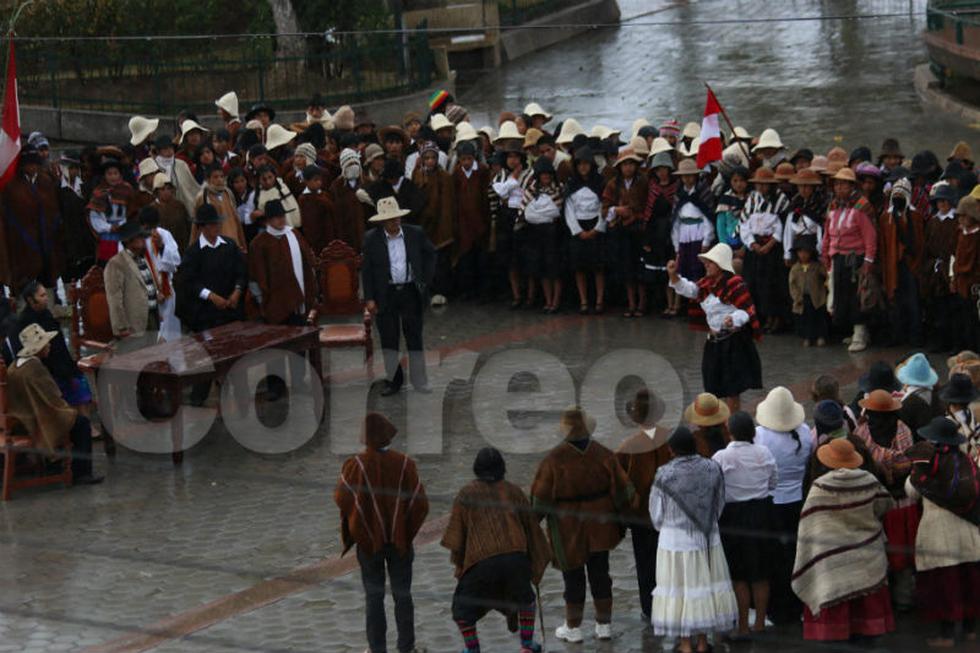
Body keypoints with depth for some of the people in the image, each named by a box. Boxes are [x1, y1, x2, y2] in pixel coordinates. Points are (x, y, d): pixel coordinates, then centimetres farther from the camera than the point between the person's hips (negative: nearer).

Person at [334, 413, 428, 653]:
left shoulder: (355, 465, -15)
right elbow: (420, 504, -10)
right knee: (402, 595, 12)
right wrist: (407, 529, 7)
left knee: (374, 596, 10)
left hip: (368, 540, 0)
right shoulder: (404, 464, -12)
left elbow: (341, 499, -6)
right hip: (400, 540, 0)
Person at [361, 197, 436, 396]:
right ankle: (394, 380, 19)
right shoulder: (372, 239, -4)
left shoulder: (416, 234, -1)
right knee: (388, 339, 7)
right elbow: (366, 270, -1)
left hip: (410, 292, 0)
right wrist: (369, 298, -7)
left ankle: (419, 382, 13)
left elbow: (430, 254, 14)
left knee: (414, 338, 5)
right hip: (385, 295, 0)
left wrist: (426, 280, 5)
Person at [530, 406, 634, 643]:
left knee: (573, 577, 8)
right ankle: (604, 625, 20)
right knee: (600, 574, 14)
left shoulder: (554, 460, -18)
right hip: (599, 526, 3)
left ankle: (573, 628, 19)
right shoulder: (603, 455, -8)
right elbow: (622, 489, -1)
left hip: (567, 529, -3)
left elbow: (540, 499, -13)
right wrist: (619, 515, 15)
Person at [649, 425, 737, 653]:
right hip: (708, 538, 3)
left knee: (679, 588, 7)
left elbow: (657, 514, -6)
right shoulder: (712, 469, -7)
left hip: (675, 539, -3)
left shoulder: (665, 475, -16)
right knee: (706, 585, 15)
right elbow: (720, 504, 3)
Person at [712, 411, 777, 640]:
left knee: (738, 576, 5)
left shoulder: (721, 458, -17)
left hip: (733, 515, -4)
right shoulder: (764, 453, -5)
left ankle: (743, 627, 7)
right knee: (760, 574, 14)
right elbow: (774, 483, 6)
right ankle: (760, 623, 23)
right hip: (762, 513, 4)